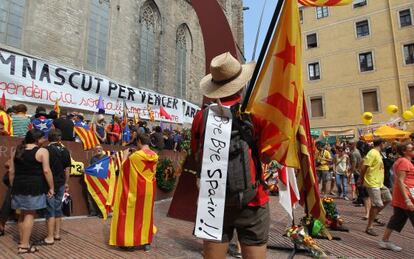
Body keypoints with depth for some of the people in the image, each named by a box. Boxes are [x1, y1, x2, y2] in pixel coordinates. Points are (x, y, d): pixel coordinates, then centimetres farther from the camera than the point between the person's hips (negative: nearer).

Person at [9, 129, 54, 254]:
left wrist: (13, 186, 19)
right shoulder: (42, 151, -9)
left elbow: (11, 171, 11)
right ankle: (24, 245, 4)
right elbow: (46, 171, -15)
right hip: (34, 187, -6)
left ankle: (22, 241, 27)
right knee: (30, 214, 0)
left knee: (23, 213, 17)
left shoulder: (17, 150, 11)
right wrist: (51, 187, -8)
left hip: (19, 186, 7)